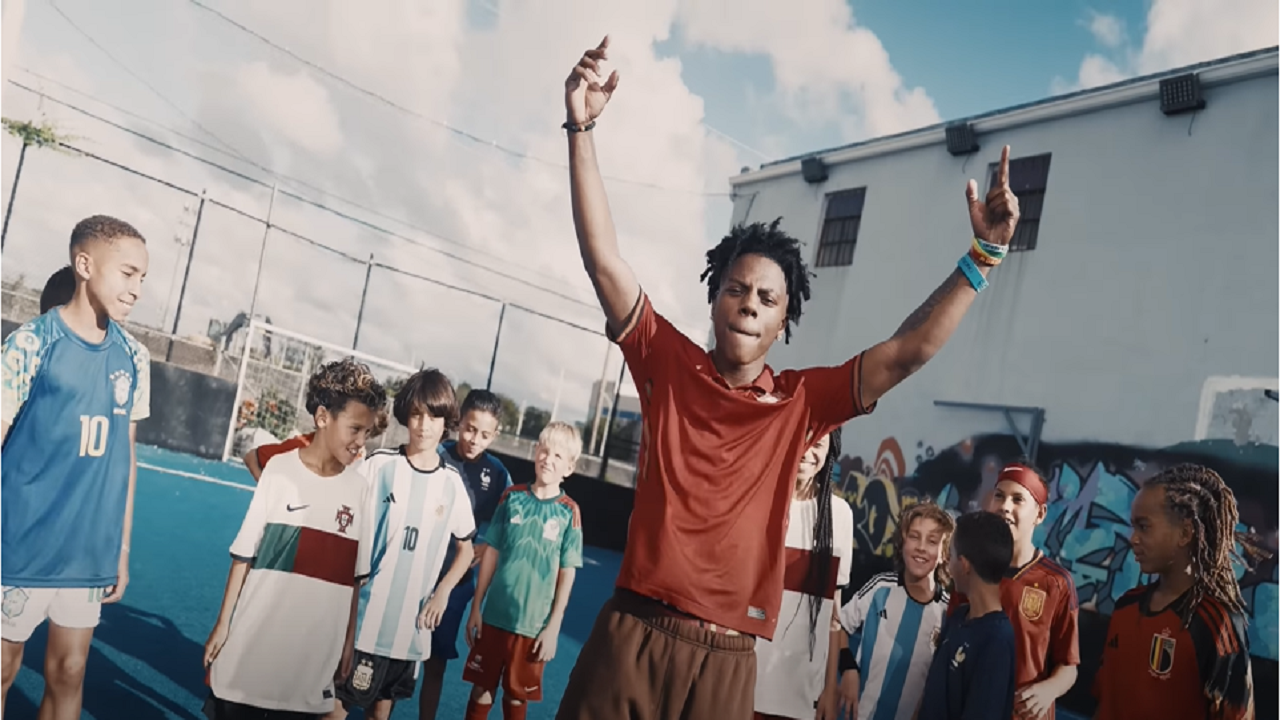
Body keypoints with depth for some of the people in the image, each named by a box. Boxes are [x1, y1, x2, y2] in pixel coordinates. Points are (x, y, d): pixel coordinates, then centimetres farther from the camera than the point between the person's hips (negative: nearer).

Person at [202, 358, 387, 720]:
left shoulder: (360, 489, 1)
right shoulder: (281, 469, -7)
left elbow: (355, 578, 6)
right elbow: (243, 556, -4)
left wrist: (348, 641, 8)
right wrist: (223, 624, -4)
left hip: (314, 655, 2)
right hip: (252, 646, -2)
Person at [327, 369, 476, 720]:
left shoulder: (452, 482, 2)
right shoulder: (379, 464, -7)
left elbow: (465, 548, 13)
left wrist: (442, 593, 0)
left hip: (411, 625, 3)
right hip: (363, 618, -3)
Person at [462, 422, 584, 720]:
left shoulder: (569, 512, -7)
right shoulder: (513, 497, -1)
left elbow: (567, 574, -4)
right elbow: (491, 553, 3)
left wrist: (553, 626, -6)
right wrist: (476, 607, 3)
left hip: (533, 623, -2)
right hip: (494, 614, 2)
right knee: (482, 689, 11)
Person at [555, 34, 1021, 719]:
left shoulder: (801, 401, 4)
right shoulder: (669, 365, 3)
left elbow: (906, 352, 1)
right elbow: (602, 257, -3)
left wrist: (983, 254, -5)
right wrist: (582, 129, -9)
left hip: (725, 658, 1)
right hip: (632, 633, -1)